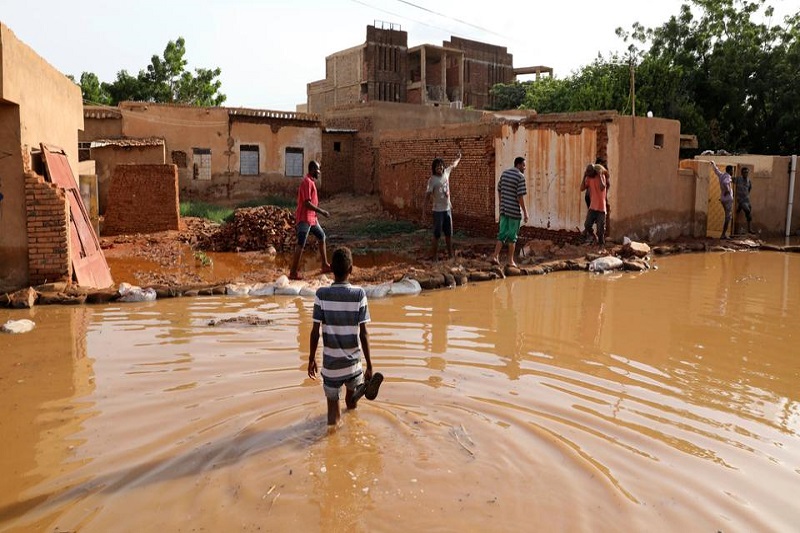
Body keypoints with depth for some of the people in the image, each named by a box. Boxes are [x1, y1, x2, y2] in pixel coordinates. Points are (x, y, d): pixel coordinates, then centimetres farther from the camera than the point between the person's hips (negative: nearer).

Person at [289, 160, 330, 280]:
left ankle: (325, 266, 24)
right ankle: (293, 273, -5)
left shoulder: (310, 182, 14)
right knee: (301, 245, -8)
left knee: (322, 237, 17)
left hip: (311, 218, 10)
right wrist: (322, 211, -18)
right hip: (304, 219, -10)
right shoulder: (307, 182, -17)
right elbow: (307, 203, -23)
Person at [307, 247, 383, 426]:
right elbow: (363, 333, -9)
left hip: (330, 364, -1)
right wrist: (369, 365, -2)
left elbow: (315, 331, -7)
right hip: (353, 363, 1)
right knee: (351, 401, 29)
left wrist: (311, 359, 7)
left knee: (333, 408, 9)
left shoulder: (321, 294, -9)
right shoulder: (359, 294, -10)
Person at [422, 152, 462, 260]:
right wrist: (424, 210, -21)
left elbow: (453, 165, 24)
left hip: (448, 208, 6)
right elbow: (428, 195, -16)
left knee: (449, 232, 14)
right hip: (438, 210, -6)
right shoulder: (432, 180, -14)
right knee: (437, 233, -1)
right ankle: (435, 254, 8)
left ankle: (450, 253, 25)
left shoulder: (446, 173, 2)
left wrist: (458, 158, 40)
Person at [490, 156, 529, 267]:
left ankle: (495, 257, -1)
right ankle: (510, 261, 11)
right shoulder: (521, 177, -13)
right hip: (515, 211, -6)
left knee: (502, 234, 10)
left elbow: (499, 191, 13)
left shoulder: (504, 173, 8)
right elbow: (520, 196, -17)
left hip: (504, 209, 6)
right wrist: (525, 212, -12)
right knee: (512, 237, 4)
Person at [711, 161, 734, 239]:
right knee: (728, 217, -6)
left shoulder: (721, 175, 11)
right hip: (728, 199, -9)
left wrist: (713, 164, 50)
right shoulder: (727, 176, -13)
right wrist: (727, 190, -19)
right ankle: (723, 234, -8)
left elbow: (716, 170, 31)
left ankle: (724, 234, 13)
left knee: (727, 217, 14)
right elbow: (725, 183, -36)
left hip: (723, 199, 9)